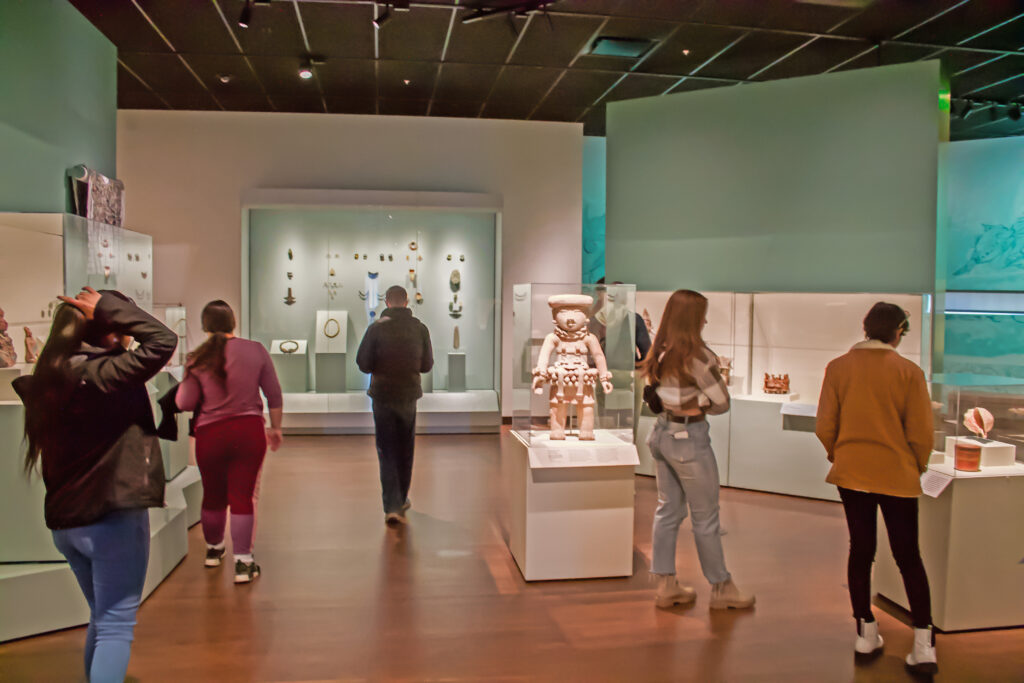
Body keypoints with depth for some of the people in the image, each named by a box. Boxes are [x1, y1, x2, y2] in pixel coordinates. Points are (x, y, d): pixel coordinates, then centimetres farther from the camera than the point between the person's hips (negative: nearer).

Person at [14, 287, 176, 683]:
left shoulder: (49, 377, 4)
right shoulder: (101, 374, -21)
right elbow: (163, 341, -25)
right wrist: (110, 308, -15)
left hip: (65, 523, 8)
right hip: (113, 517, -8)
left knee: (102, 619, 22)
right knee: (116, 627, 0)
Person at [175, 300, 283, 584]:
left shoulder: (198, 359, -4)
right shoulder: (255, 350, -2)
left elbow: (185, 403, -4)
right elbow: (274, 394, 1)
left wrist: (186, 379, 16)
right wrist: (276, 428, 13)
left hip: (210, 435, 1)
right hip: (249, 431, -1)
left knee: (213, 496, 18)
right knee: (243, 497, 3)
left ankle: (214, 549, 38)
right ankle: (243, 563, 6)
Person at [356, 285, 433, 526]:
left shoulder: (376, 328, -10)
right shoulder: (420, 329, -4)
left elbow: (363, 364, -8)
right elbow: (427, 365, 2)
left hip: (382, 395, -2)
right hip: (409, 395, 2)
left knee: (386, 451, 4)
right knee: (405, 450, 17)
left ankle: (392, 506, -5)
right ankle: (401, 499, 30)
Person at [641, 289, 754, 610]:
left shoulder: (661, 352, 4)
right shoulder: (696, 355, -20)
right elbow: (722, 401, -15)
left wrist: (695, 404, -1)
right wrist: (704, 407, 5)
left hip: (663, 431, 8)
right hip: (689, 438, -8)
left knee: (668, 510, 15)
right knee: (705, 518, 6)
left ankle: (665, 585, 23)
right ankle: (721, 588, 22)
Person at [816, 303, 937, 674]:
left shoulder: (838, 368, -4)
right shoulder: (908, 372, -8)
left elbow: (825, 427, -3)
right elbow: (921, 433, -6)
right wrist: (916, 468, 12)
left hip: (851, 474, 2)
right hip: (897, 476, -1)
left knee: (860, 550, 13)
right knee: (908, 557, 9)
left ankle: (866, 633, 19)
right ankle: (923, 644, 4)